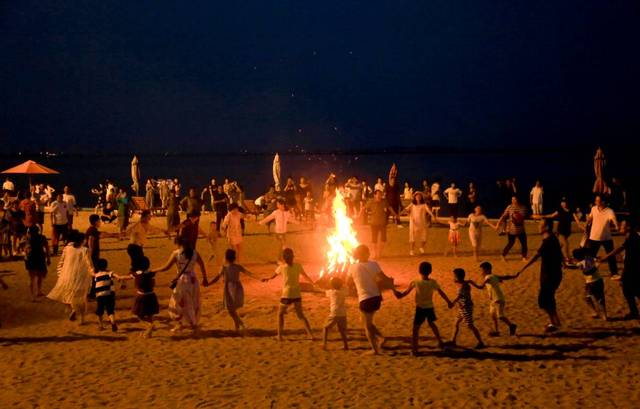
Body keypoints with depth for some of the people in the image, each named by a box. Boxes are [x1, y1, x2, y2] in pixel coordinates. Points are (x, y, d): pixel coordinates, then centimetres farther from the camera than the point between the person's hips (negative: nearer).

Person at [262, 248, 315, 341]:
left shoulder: (282, 267, -7)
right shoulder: (298, 266, 0)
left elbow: (273, 276, 10)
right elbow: (306, 277, 12)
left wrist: (267, 279, 31)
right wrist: (313, 283, 29)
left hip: (287, 295, -3)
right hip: (297, 295, 3)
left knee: (280, 314, 17)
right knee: (300, 315, 15)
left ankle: (280, 335, 10)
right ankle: (310, 334, 4)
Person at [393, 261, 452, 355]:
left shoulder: (415, 283, -16)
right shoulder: (433, 282, -7)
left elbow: (405, 293, -12)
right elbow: (441, 293, 4)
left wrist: (394, 290, 0)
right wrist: (448, 301, 19)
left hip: (420, 308, -4)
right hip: (430, 307, 4)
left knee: (416, 328, 2)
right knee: (431, 324, 29)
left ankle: (414, 350, -3)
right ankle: (440, 342, 38)